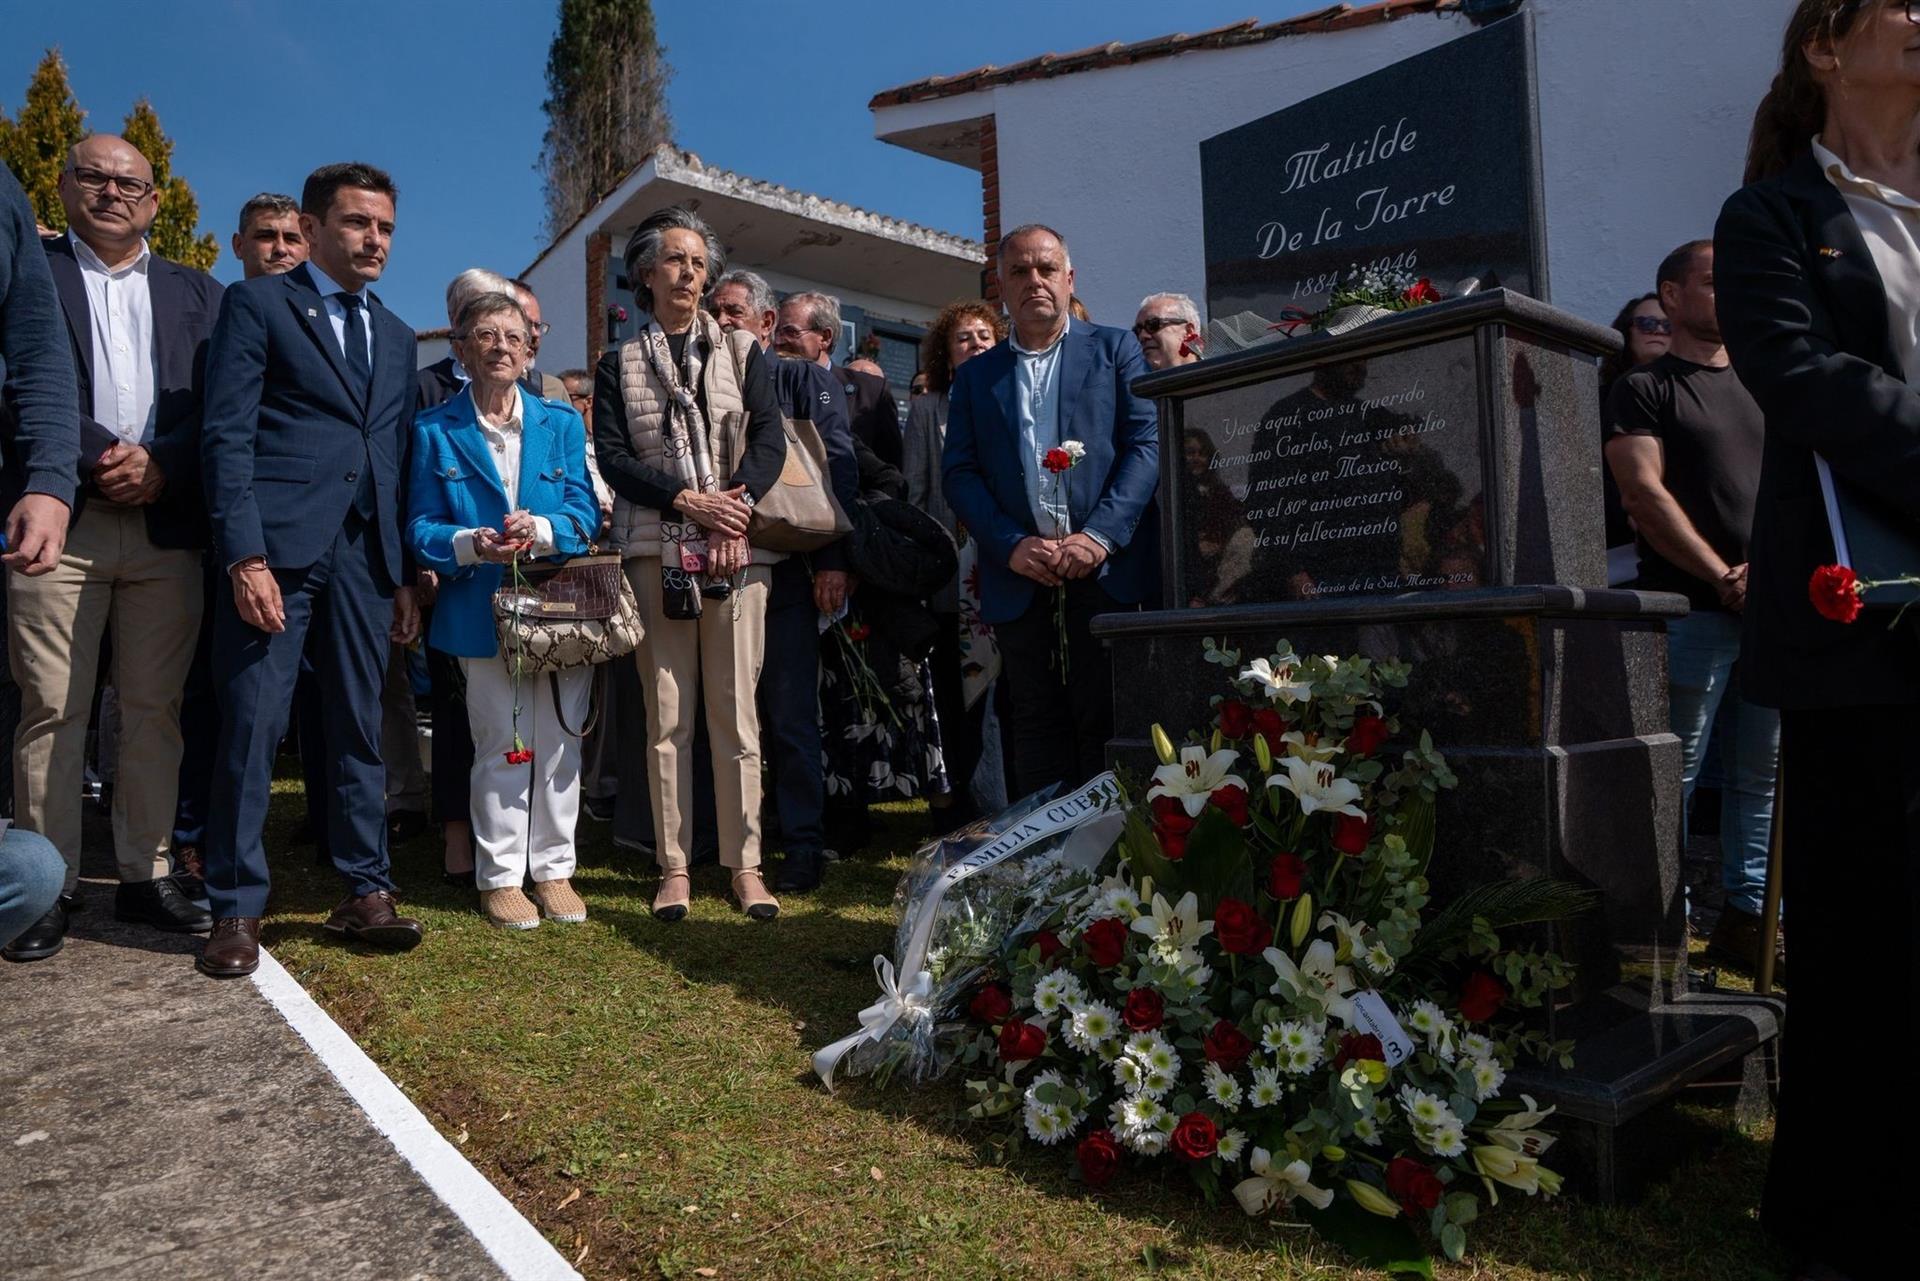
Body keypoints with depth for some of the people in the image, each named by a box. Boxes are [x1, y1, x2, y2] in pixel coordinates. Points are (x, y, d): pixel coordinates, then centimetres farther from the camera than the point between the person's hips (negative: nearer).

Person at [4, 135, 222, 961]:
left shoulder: (197, 295, 17)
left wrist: (160, 466, -8)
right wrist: (99, 455, -12)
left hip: (167, 528, 2)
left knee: (155, 708, 5)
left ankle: (146, 877, 13)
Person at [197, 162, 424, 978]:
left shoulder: (397, 337, 20)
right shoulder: (257, 304, 4)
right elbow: (227, 437, -5)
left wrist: (406, 575, 11)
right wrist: (244, 555, -15)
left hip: (366, 554, 5)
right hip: (277, 545, -5)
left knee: (360, 727, 7)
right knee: (251, 724, -3)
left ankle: (365, 893, 15)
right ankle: (236, 909, 8)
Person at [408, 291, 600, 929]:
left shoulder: (563, 423, 9)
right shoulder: (434, 430, 5)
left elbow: (585, 512, 2)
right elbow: (422, 528, 0)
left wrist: (540, 531, -19)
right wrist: (472, 544, -20)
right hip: (483, 610, -2)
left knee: (559, 744, 7)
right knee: (499, 746, 4)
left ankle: (553, 868, 20)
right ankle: (501, 875, 17)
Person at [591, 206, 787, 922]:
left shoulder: (742, 352, 14)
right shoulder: (620, 365, 13)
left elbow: (769, 441, 3)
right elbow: (613, 458, 1)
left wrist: (737, 502, -15)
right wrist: (688, 500, -13)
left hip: (737, 548, 0)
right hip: (655, 551, 0)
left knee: (736, 712, -1)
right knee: (667, 716, 1)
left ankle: (745, 864, 6)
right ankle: (673, 866, 9)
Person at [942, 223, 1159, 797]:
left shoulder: (1116, 349, 11)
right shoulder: (974, 376, 17)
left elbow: (1147, 445, 1)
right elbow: (958, 472, 8)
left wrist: (1100, 535, -13)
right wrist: (1011, 546, -8)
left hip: (1106, 568, -2)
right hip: (1019, 574, 2)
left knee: (1104, 719, -3)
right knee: (1038, 726, 5)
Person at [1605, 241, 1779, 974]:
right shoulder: (1644, 389, 3)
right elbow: (1645, 494, -8)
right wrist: (1724, 577, -12)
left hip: (1772, 609, 6)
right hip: (1690, 610, -6)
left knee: (1762, 775, 8)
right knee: (1674, 776, -4)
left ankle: (1747, 916, 16)